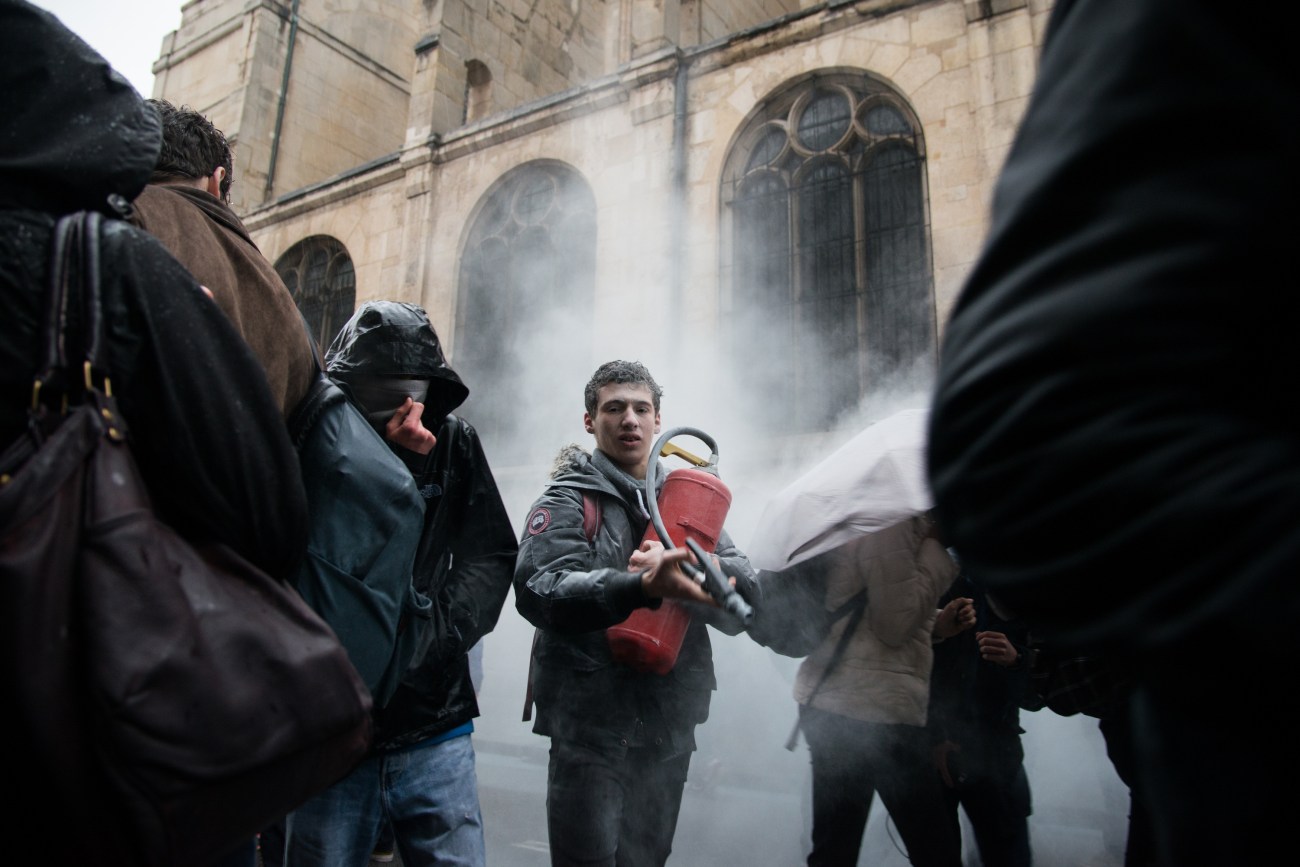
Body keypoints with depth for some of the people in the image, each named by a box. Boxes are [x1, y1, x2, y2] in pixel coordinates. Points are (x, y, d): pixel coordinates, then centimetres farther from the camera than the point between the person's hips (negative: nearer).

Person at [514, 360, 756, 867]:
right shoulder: (568, 502, -4)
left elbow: (747, 594, -1)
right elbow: (538, 590, -24)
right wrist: (643, 587, -39)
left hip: (670, 731, 5)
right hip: (590, 729, -4)